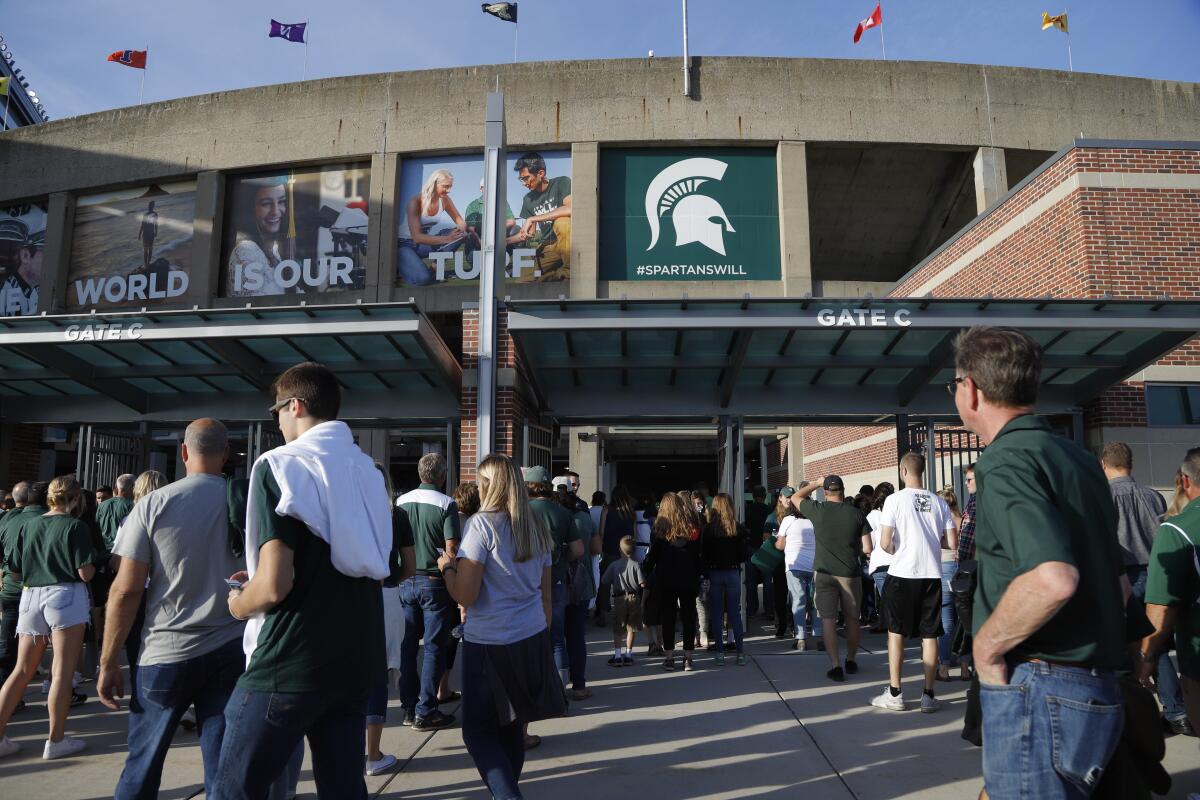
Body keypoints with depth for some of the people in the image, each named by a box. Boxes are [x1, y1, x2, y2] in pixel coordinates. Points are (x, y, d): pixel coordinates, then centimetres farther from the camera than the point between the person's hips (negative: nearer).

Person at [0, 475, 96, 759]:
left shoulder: (28, 525, 8)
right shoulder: (76, 527, -7)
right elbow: (85, 574, -11)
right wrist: (93, 564, 10)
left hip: (30, 598, 6)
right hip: (65, 597, -5)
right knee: (62, 672, 1)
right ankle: (56, 741, 6)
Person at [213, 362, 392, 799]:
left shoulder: (280, 466, -11)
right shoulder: (368, 471, 10)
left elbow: (274, 586, -20)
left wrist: (238, 604, 3)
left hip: (289, 664, -7)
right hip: (356, 662, 7)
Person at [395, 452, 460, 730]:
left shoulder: (401, 502, 2)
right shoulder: (446, 504, -11)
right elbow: (451, 548, -15)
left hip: (405, 581, 5)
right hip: (434, 582, -4)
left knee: (407, 645, 12)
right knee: (434, 647, 4)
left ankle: (409, 707, 20)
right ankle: (425, 712, 6)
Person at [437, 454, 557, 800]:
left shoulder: (481, 524, -11)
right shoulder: (536, 526, 7)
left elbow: (465, 596, -14)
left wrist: (447, 566, 3)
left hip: (490, 643, -6)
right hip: (532, 639, 6)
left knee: (478, 731, 5)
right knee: (511, 726, 17)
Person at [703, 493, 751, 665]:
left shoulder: (708, 529, -9)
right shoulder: (739, 529, -5)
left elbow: (703, 555, -8)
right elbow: (743, 554, -3)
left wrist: (706, 572, 1)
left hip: (714, 573, -1)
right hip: (733, 573, 1)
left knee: (716, 615, 7)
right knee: (735, 614, 9)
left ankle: (720, 653, 7)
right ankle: (740, 653, 10)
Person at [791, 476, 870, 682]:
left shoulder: (818, 510, -6)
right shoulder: (857, 514, -3)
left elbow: (795, 497, 13)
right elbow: (867, 548, -3)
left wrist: (816, 484, 20)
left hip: (824, 571, -1)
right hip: (850, 572, 1)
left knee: (828, 619, 2)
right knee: (852, 619, 16)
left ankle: (835, 666, -2)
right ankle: (850, 661, 30)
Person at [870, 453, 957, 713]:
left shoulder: (895, 500, -9)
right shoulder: (939, 502, 2)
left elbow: (885, 543, -12)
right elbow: (952, 543, 1)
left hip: (902, 574, -3)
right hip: (932, 574, 3)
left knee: (896, 632, 9)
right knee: (929, 635, 9)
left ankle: (894, 694, 13)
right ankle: (928, 696, 13)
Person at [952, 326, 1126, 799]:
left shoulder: (1005, 462, -17)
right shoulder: (1077, 457, 13)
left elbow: (1052, 578, -32)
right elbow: (1117, 579, 20)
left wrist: (985, 647, -18)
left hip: (1037, 692, -9)